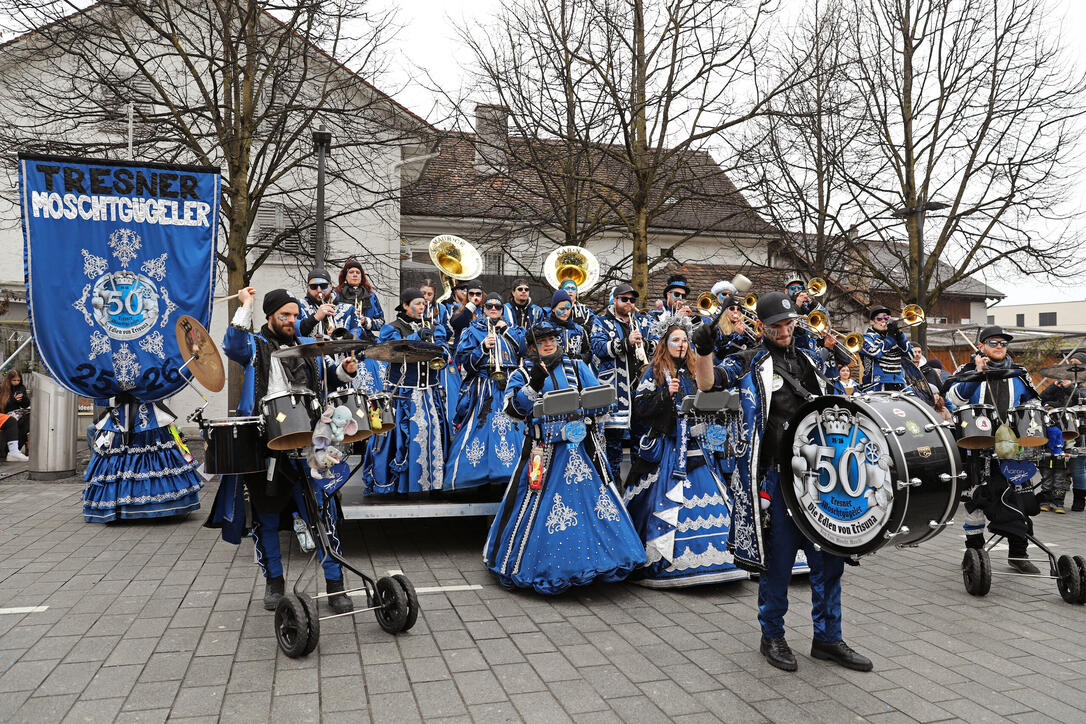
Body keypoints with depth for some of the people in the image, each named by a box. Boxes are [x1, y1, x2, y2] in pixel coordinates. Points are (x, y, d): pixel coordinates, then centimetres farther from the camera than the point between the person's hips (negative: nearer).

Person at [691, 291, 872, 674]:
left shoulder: (811, 360, 16)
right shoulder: (749, 363, 0)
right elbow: (708, 382, -16)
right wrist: (703, 351, -34)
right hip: (775, 474, -5)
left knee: (829, 555, 10)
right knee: (778, 558, 4)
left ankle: (827, 637, 25)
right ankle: (772, 636, 22)